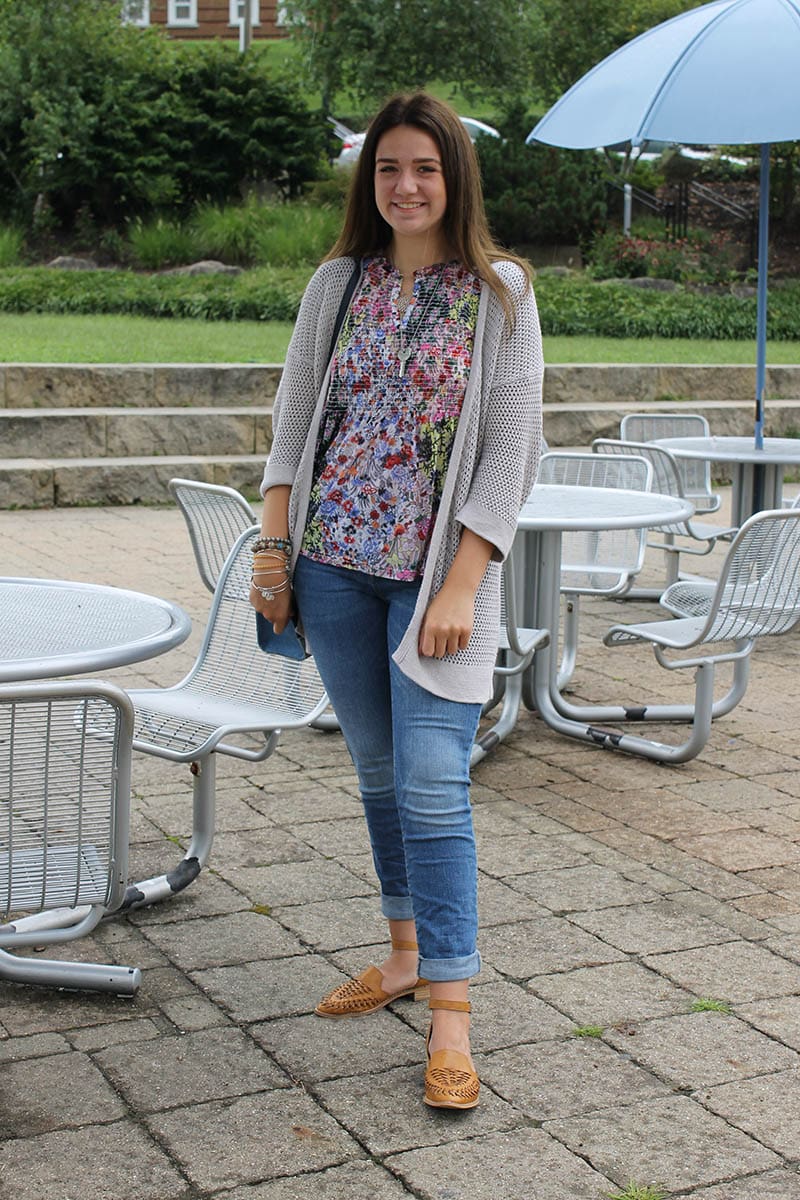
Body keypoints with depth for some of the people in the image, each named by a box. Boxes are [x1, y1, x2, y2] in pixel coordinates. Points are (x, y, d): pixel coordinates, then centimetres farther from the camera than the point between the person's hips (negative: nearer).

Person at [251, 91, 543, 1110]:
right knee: (379, 774, 13)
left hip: (439, 572, -4)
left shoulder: (499, 292, -3)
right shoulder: (337, 284, 8)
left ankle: (450, 1012, -2)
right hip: (335, 564, 4)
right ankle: (406, 952, 29)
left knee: (432, 787, -9)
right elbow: (294, 419, 10)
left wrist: (460, 587, -14)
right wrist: (274, 548, 1)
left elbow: (508, 451, -7)